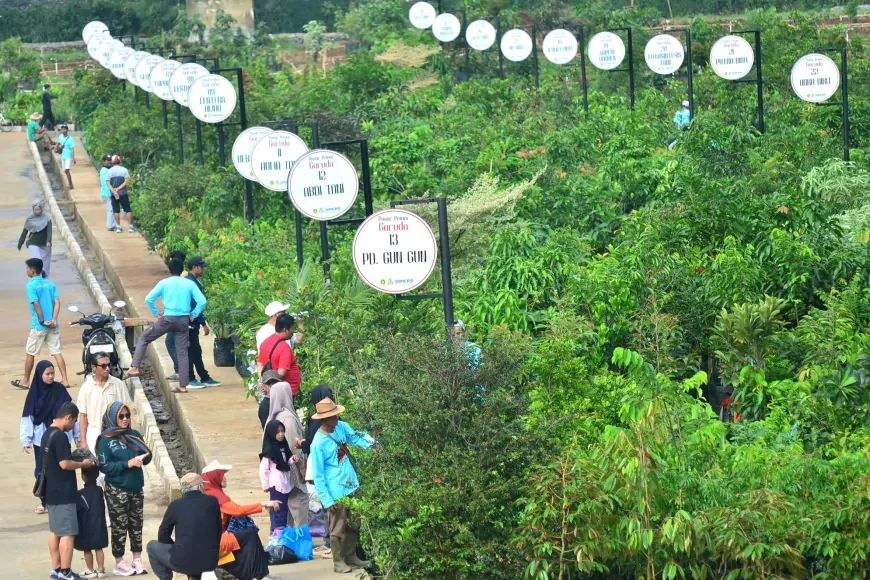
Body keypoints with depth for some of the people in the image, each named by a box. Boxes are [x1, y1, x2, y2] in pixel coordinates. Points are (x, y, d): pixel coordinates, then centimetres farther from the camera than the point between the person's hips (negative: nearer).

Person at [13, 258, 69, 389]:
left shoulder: (31, 285, -10)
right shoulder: (50, 283, 8)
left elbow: (36, 304, -17)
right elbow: (57, 302, -1)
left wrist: (42, 321, -10)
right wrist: (53, 320, -7)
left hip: (39, 326, -5)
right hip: (52, 325, 5)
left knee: (29, 353, 9)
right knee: (57, 352, 6)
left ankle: (26, 381, 17)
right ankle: (65, 380, 1)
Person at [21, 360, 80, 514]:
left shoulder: (60, 390, -3)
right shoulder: (35, 392, -3)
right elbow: (28, 417, -2)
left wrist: (77, 435, 4)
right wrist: (26, 440, -6)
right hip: (41, 438, 0)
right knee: (42, 470, 5)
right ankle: (44, 501, 16)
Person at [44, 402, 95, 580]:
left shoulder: (47, 434, 10)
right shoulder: (60, 436, -19)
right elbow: (65, 464, -23)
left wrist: (76, 458, 13)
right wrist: (83, 464, -8)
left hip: (51, 492, 10)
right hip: (63, 493, -10)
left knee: (55, 531, 14)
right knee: (67, 533, -5)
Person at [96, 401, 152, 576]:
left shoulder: (135, 435, 6)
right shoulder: (106, 440, -9)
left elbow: (147, 457, 7)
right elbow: (104, 466, -14)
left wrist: (143, 457, -16)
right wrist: (128, 464, -21)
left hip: (136, 488, 5)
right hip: (117, 490, -5)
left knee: (137, 524, 11)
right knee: (119, 526, 1)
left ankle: (137, 560, 21)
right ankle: (119, 563, 9)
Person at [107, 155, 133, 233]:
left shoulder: (109, 171, 2)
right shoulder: (124, 170, -1)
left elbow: (108, 183, -7)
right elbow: (127, 181, -9)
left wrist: (114, 191, -14)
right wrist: (118, 189, -11)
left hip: (113, 194, 1)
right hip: (123, 193, -1)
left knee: (116, 211, 6)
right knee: (127, 210, 4)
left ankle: (118, 227, 4)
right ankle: (130, 226, -1)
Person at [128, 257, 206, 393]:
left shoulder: (164, 283, 0)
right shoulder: (189, 284, 3)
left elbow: (149, 299, -5)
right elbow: (202, 301, -5)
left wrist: (156, 314, 6)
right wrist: (193, 315, 6)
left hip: (167, 319, -2)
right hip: (183, 320, 2)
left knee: (143, 339, 13)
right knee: (182, 352, 7)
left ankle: (135, 368, 1)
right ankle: (183, 385, 6)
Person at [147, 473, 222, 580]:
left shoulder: (175, 505, -3)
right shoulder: (212, 502, 2)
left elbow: (163, 536, 7)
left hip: (184, 562, -4)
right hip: (210, 562, 4)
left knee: (152, 546, 21)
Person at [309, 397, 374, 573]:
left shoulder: (341, 427, -4)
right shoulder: (318, 443, -22)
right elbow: (318, 475, -18)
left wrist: (371, 443, -19)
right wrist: (327, 500, -16)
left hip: (351, 486, 7)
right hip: (336, 492, -7)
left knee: (354, 525, 19)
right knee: (338, 528, 6)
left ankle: (351, 556, 33)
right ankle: (338, 562, 20)